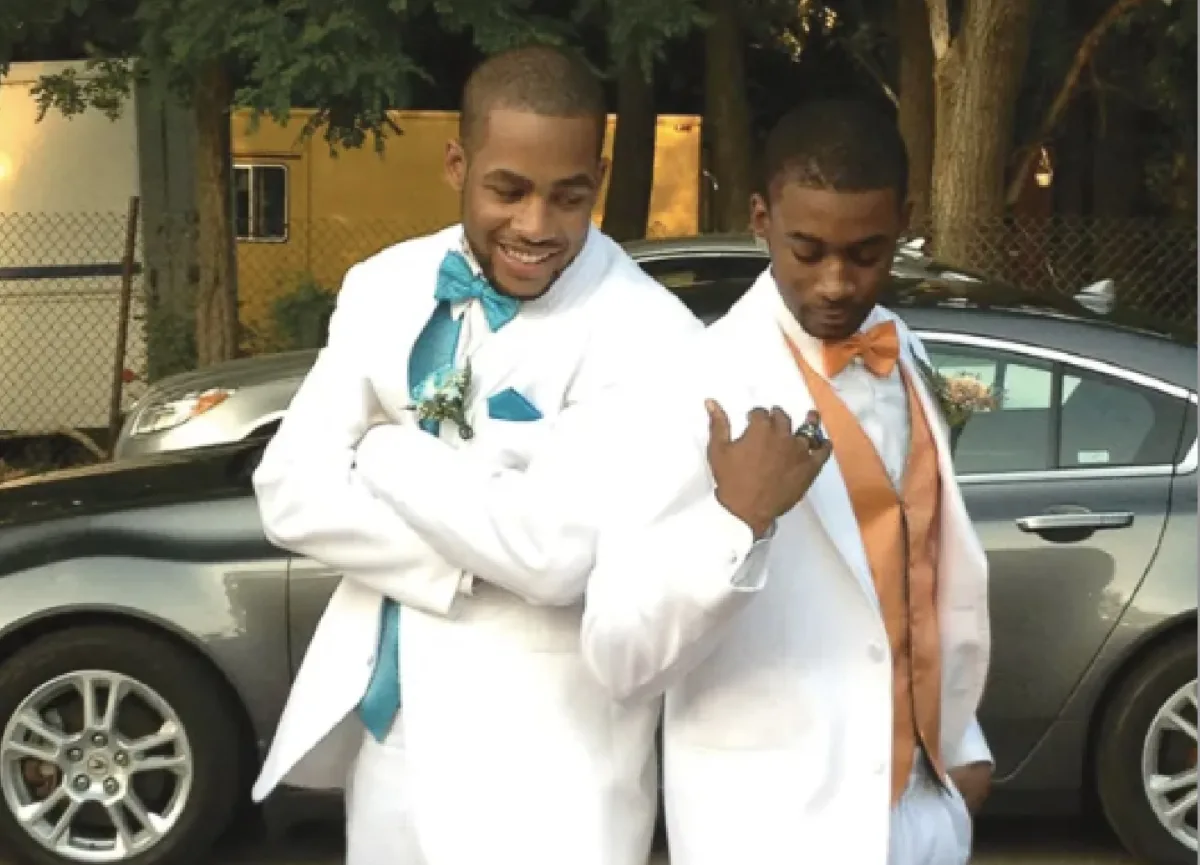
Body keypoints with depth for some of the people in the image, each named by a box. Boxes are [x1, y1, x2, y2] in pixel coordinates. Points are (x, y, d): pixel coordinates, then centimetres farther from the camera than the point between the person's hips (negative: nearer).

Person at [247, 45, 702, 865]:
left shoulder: (647, 337, -18)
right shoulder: (384, 288, 2)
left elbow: (557, 554, -26)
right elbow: (287, 492, -4)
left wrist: (386, 452, -12)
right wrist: (467, 557, -17)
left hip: (537, 757, -5)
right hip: (383, 716, 5)